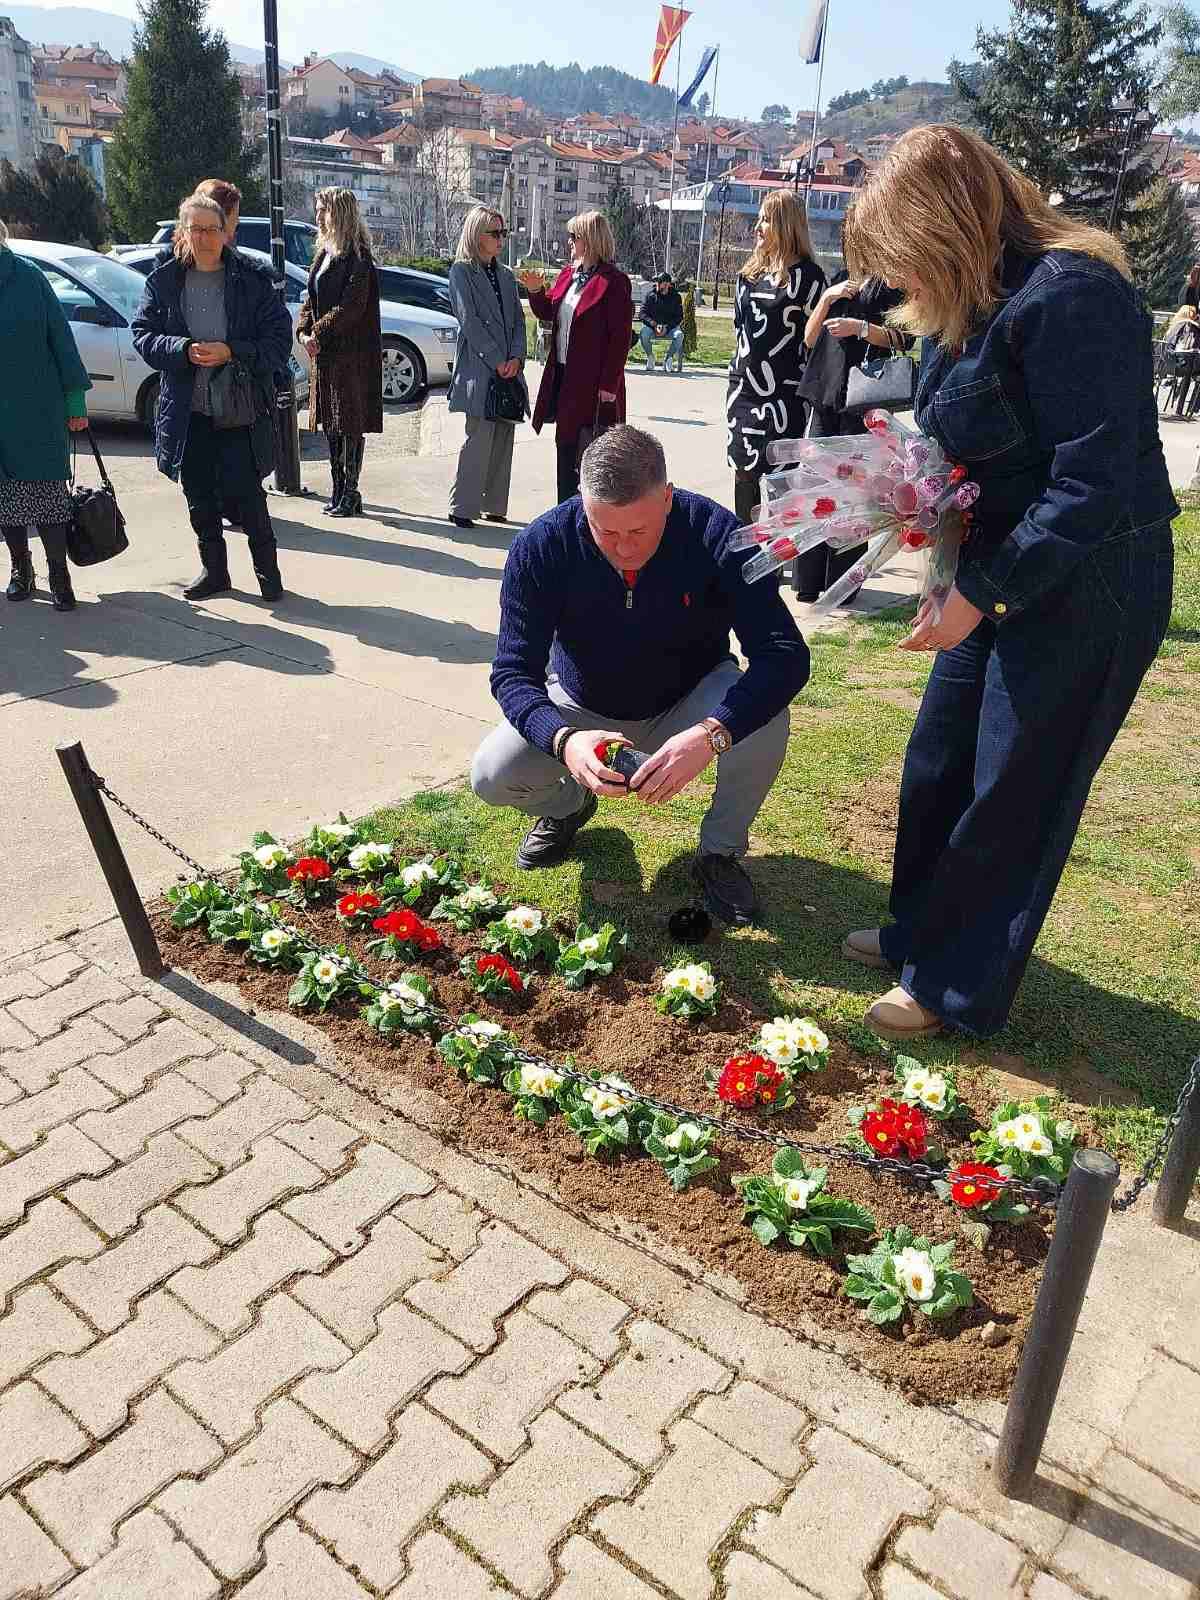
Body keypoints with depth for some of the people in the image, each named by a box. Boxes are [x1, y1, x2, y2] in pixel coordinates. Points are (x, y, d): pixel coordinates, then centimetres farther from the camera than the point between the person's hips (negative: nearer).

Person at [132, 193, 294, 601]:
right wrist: (183, 351, -15)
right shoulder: (163, 281, 5)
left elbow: (279, 341, -5)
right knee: (199, 497, 11)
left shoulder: (252, 281, -1)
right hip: (186, 412, 3)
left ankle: (266, 568, 14)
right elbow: (143, 335, 3)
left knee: (246, 494, -4)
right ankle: (214, 570, 26)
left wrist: (232, 352, -17)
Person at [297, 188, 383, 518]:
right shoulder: (324, 253, 16)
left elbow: (351, 307, -18)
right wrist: (304, 330, -1)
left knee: (352, 423, -4)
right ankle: (338, 489, 19)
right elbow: (311, 298, 16)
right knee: (331, 422, 11)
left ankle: (351, 493, 2)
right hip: (325, 352, 9)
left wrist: (318, 333, -16)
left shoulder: (358, 258, -10)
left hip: (353, 354, -9)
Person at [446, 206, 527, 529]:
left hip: (509, 371, 6)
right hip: (479, 369, -6)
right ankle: (463, 508, -5)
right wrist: (496, 361, -14)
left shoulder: (506, 276, 19)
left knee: (503, 440, 6)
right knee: (479, 440, -11)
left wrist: (516, 358, -4)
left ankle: (494, 506, 14)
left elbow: (518, 320, 13)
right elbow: (469, 321, -9)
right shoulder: (461, 271, 0)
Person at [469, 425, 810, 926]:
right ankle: (567, 804, 15)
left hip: (688, 706, 0)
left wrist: (711, 734, -51)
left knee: (766, 719, -32)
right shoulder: (539, 547, -25)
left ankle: (721, 852, -3)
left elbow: (786, 655, -34)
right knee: (491, 775, -23)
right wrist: (563, 739, -46)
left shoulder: (717, 536, -28)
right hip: (582, 710, 1)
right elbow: (513, 673, -25)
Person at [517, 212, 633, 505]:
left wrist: (608, 385, -19)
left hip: (593, 383, -8)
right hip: (563, 376, 8)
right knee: (565, 448, 14)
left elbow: (620, 338, -15)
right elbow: (547, 313, 22)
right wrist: (536, 291, 2)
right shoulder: (568, 273, 12)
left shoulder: (614, 282, -12)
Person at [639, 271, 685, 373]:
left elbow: (679, 317, 1)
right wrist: (654, 324, -20)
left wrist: (666, 327, -17)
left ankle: (667, 358, -12)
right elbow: (643, 313, -1)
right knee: (643, 333, -33)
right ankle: (650, 357, -9)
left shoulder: (675, 297, 5)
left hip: (670, 327, 0)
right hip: (652, 326, 0)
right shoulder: (651, 295, 6)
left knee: (679, 335, -32)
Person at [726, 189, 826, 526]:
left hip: (784, 396, -7)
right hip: (744, 392, 7)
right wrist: (740, 375, 19)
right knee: (744, 473, 10)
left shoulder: (807, 275, -6)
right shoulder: (750, 272, 13)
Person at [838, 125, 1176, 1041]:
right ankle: (923, 933, 37)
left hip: (1087, 588, -9)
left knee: (1010, 795, 3)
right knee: (937, 764, 16)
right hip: (1000, 571, 9)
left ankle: (957, 989, 21)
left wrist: (982, 595, -22)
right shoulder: (972, 305, 6)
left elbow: (1093, 489, -25)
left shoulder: (1068, 299, -22)